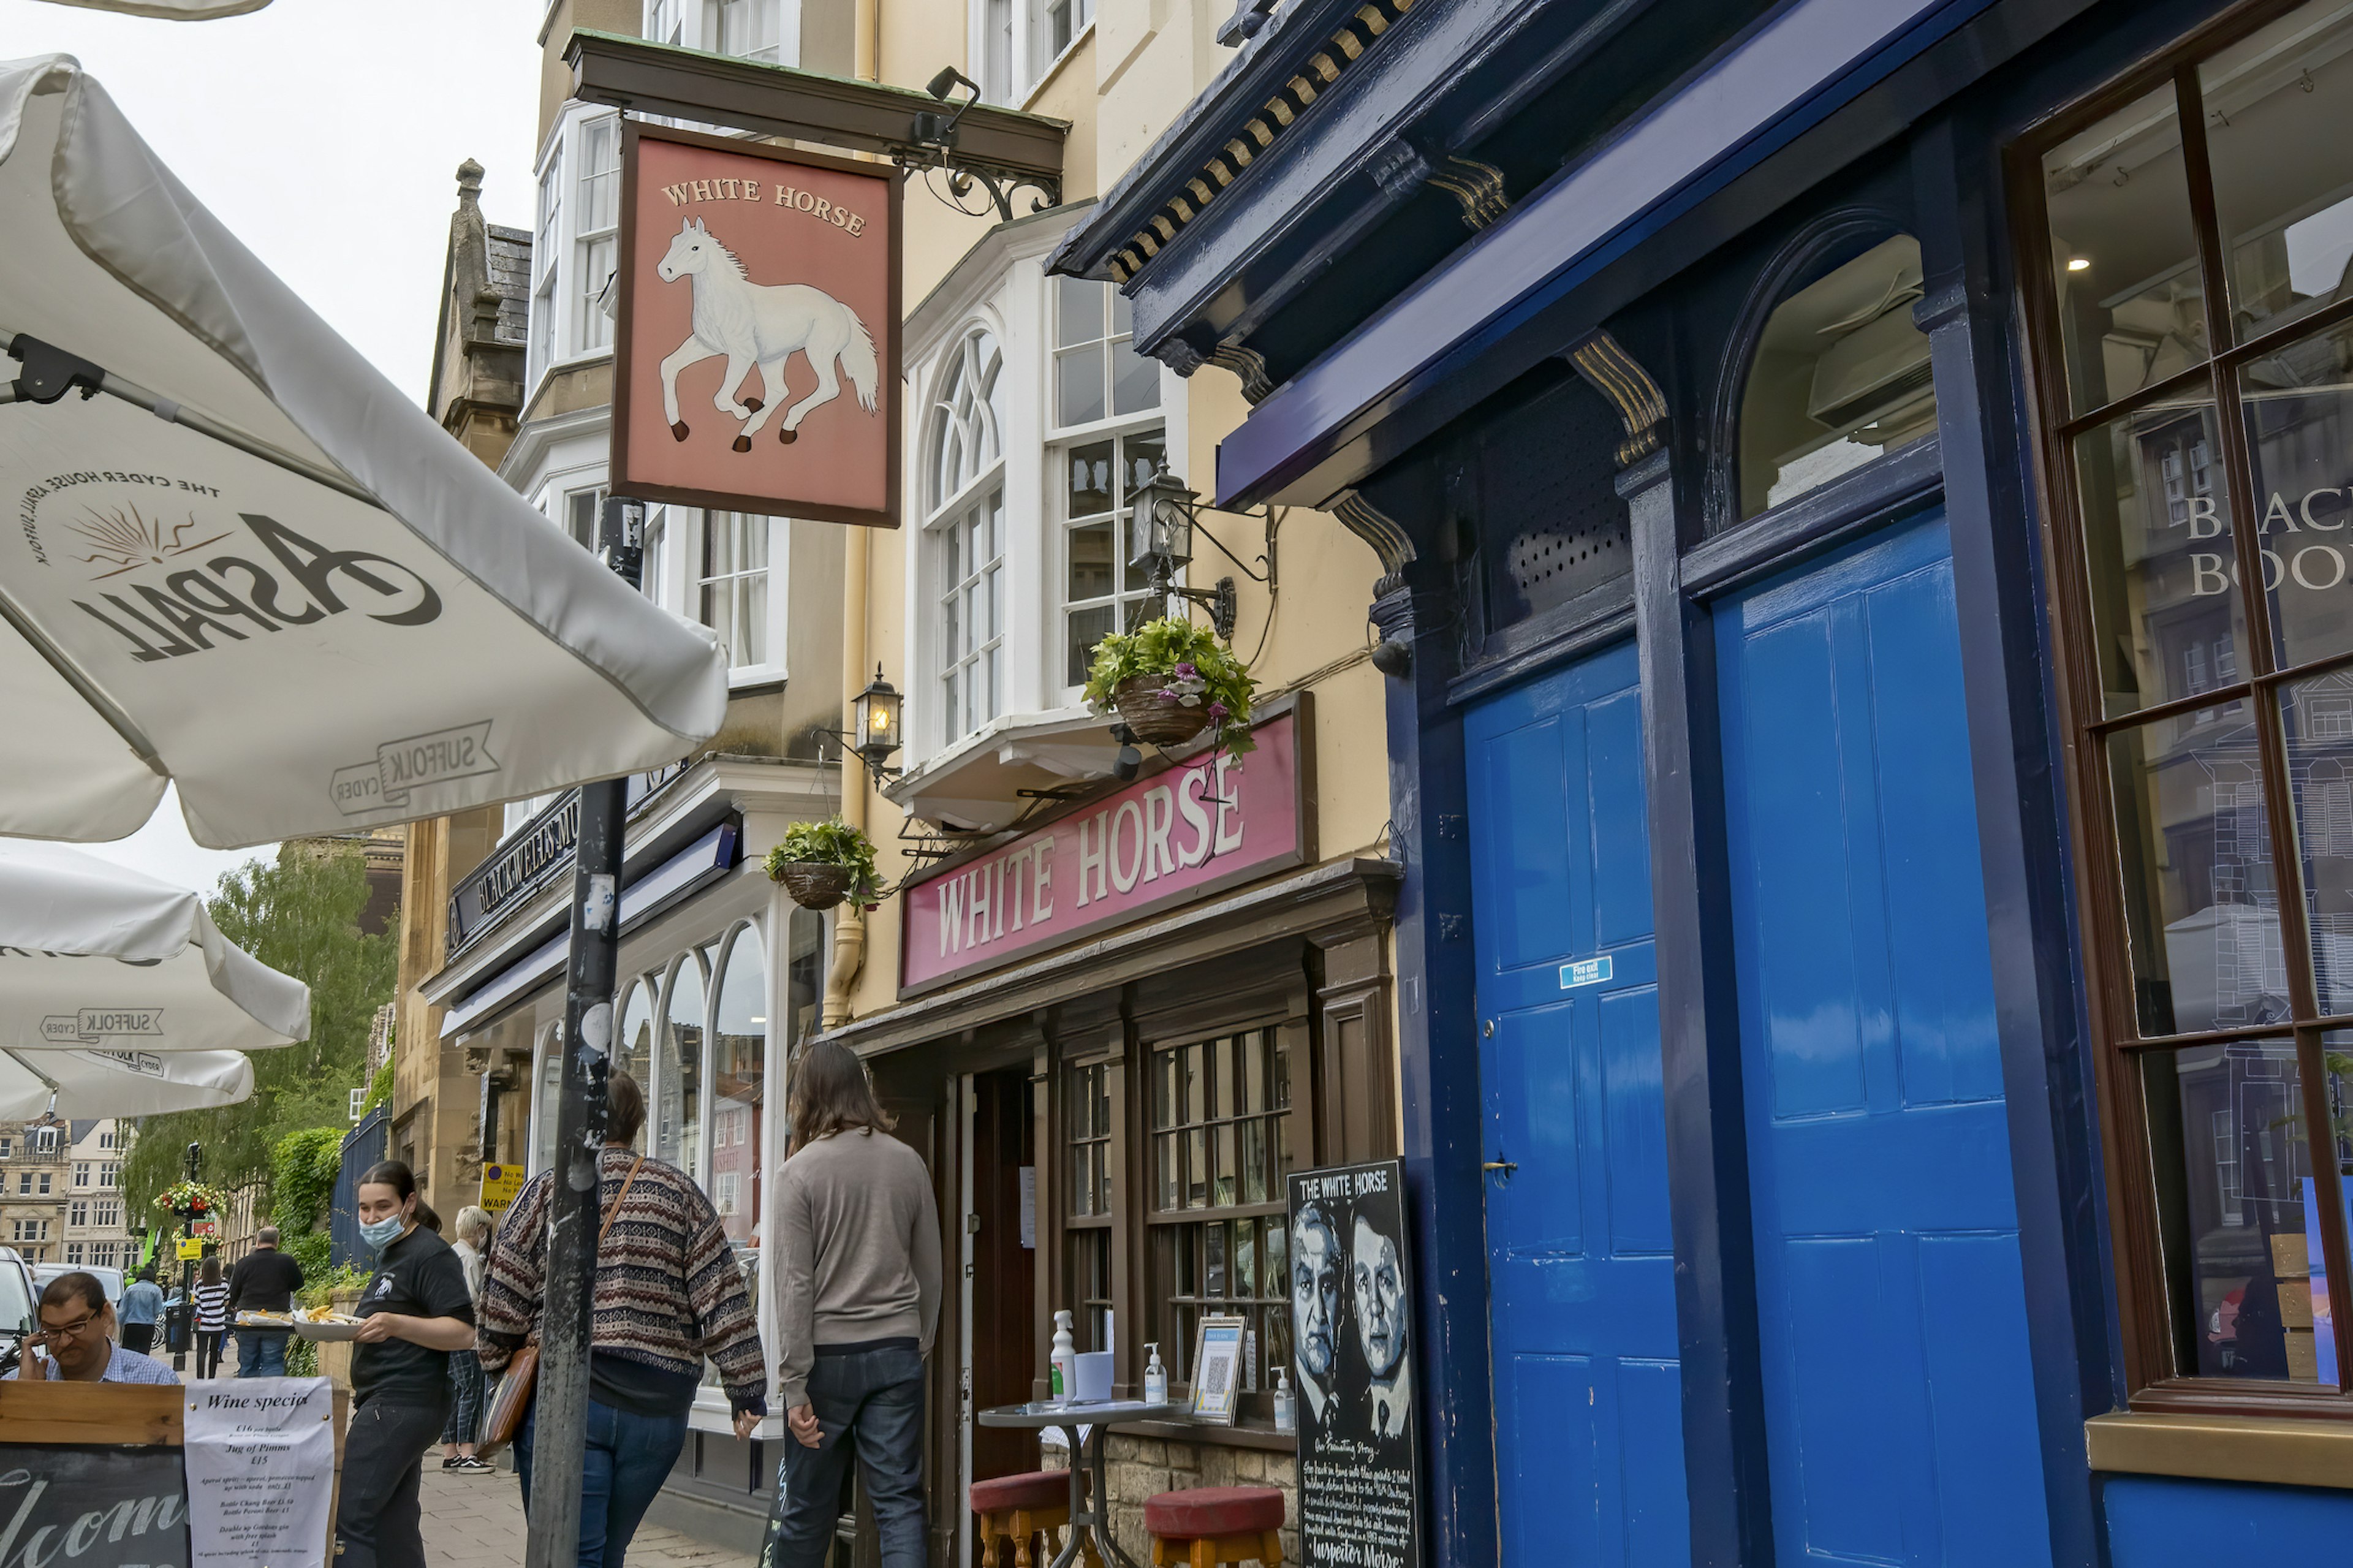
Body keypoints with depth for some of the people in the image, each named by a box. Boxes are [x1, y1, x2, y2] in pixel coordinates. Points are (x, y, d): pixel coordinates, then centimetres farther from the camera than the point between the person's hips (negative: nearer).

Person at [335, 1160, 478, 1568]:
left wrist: (396, 1324, -31)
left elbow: (463, 1332, -20)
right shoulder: (390, 1254, 21)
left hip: (401, 1407, -11)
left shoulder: (431, 1255, -11)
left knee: (346, 1519, -15)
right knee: (393, 1525, 12)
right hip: (389, 1403, 11)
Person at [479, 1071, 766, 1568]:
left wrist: (499, 1368, 17)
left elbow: (503, 1300, 0)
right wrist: (747, 1390, 3)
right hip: (658, 1405, 3)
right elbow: (723, 1298, 0)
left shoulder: (546, 1189, -1)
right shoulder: (679, 1191, 4)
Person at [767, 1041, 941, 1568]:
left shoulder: (801, 1171, -7)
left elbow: (798, 1285, -9)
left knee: (807, 1509, 10)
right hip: (897, 1351, 2)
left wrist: (796, 1386, -7)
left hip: (829, 1352, -2)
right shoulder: (909, 1163, 3)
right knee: (900, 1503, 3)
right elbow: (930, 1272, 9)